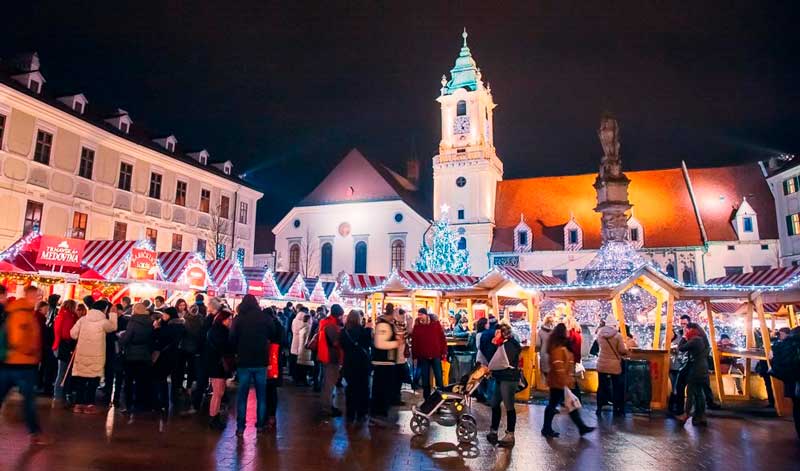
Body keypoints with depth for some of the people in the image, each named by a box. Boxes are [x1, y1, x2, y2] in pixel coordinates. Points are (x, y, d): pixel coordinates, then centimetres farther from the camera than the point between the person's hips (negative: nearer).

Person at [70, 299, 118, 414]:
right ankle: (89, 404, 5)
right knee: (93, 380, 5)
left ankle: (78, 404, 14)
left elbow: (73, 333, 0)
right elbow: (113, 327, 10)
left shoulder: (83, 319, 0)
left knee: (80, 380, 12)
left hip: (82, 354, 4)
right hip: (96, 356, -4)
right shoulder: (104, 321, -9)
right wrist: (113, 314, 14)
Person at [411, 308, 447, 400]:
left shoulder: (436, 324, -2)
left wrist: (444, 352, -4)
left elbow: (442, 338, -1)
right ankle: (426, 398, 19)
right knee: (425, 378, 9)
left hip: (436, 355, -2)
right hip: (423, 356, 2)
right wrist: (414, 355, -1)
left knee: (439, 377, 4)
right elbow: (414, 341, 2)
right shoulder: (417, 326, 2)